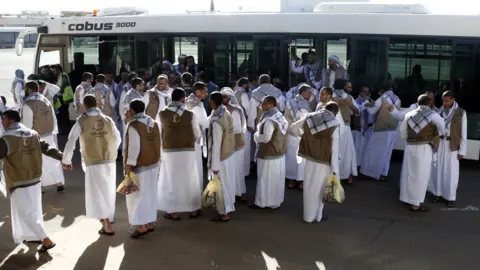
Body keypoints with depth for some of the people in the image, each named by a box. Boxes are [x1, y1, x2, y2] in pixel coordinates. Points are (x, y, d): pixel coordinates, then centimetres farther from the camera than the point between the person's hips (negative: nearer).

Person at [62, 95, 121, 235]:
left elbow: (71, 142, -9)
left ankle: (108, 226, 1)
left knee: (97, 194, 5)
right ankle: (107, 218, 38)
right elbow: (118, 139, 12)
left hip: (93, 163, -4)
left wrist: (66, 160, 4)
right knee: (108, 192, 20)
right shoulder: (108, 119, 2)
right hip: (110, 161, 4)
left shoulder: (81, 121, -8)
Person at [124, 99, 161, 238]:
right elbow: (157, 144, 9)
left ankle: (141, 226, 3)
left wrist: (129, 165, -17)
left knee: (137, 196, 1)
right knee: (150, 194, 14)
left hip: (139, 167, -8)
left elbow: (134, 147, -21)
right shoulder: (153, 123, 6)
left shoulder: (133, 125, -18)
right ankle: (149, 223, 21)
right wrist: (156, 161, 16)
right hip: (153, 164, 8)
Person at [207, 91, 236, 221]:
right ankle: (228, 207, 38)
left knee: (221, 185, 6)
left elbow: (216, 144, -24)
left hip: (221, 157, -8)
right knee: (228, 183, 21)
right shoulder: (226, 114, -2)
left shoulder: (216, 121, -28)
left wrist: (215, 165, -18)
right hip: (230, 154, 8)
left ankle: (223, 213, 19)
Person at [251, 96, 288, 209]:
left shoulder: (269, 119, -23)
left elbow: (266, 137, -24)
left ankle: (262, 202, 12)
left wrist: (256, 136, -6)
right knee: (277, 179, 15)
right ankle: (276, 201, 25)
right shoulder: (280, 116, 7)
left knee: (265, 179, 2)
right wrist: (260, 135, 13)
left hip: (268, 154, -9)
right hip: (279, 152, 9)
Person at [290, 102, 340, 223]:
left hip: (310, 157, 4)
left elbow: (293, 128, 10)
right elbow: (334, 149, -14)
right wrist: (334, 169, -11)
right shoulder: (334, 124, -12)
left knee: (309, 186, 16)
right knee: (320, 188, 11)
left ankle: (308, 215, 28)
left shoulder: (309, 117, -1)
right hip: (323, 161, -4)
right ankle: (317, 215, 24)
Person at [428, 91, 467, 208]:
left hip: (453, 145, -3)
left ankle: (451, 197, 12)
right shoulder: (440, 111, 3)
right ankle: (438, 193, 21)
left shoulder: (461, 113, -6)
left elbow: (463, 133, -5)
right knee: (438, 169, 8)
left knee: (451, 172, 1)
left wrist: (462, 150, -7)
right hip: (439, 144, 3)